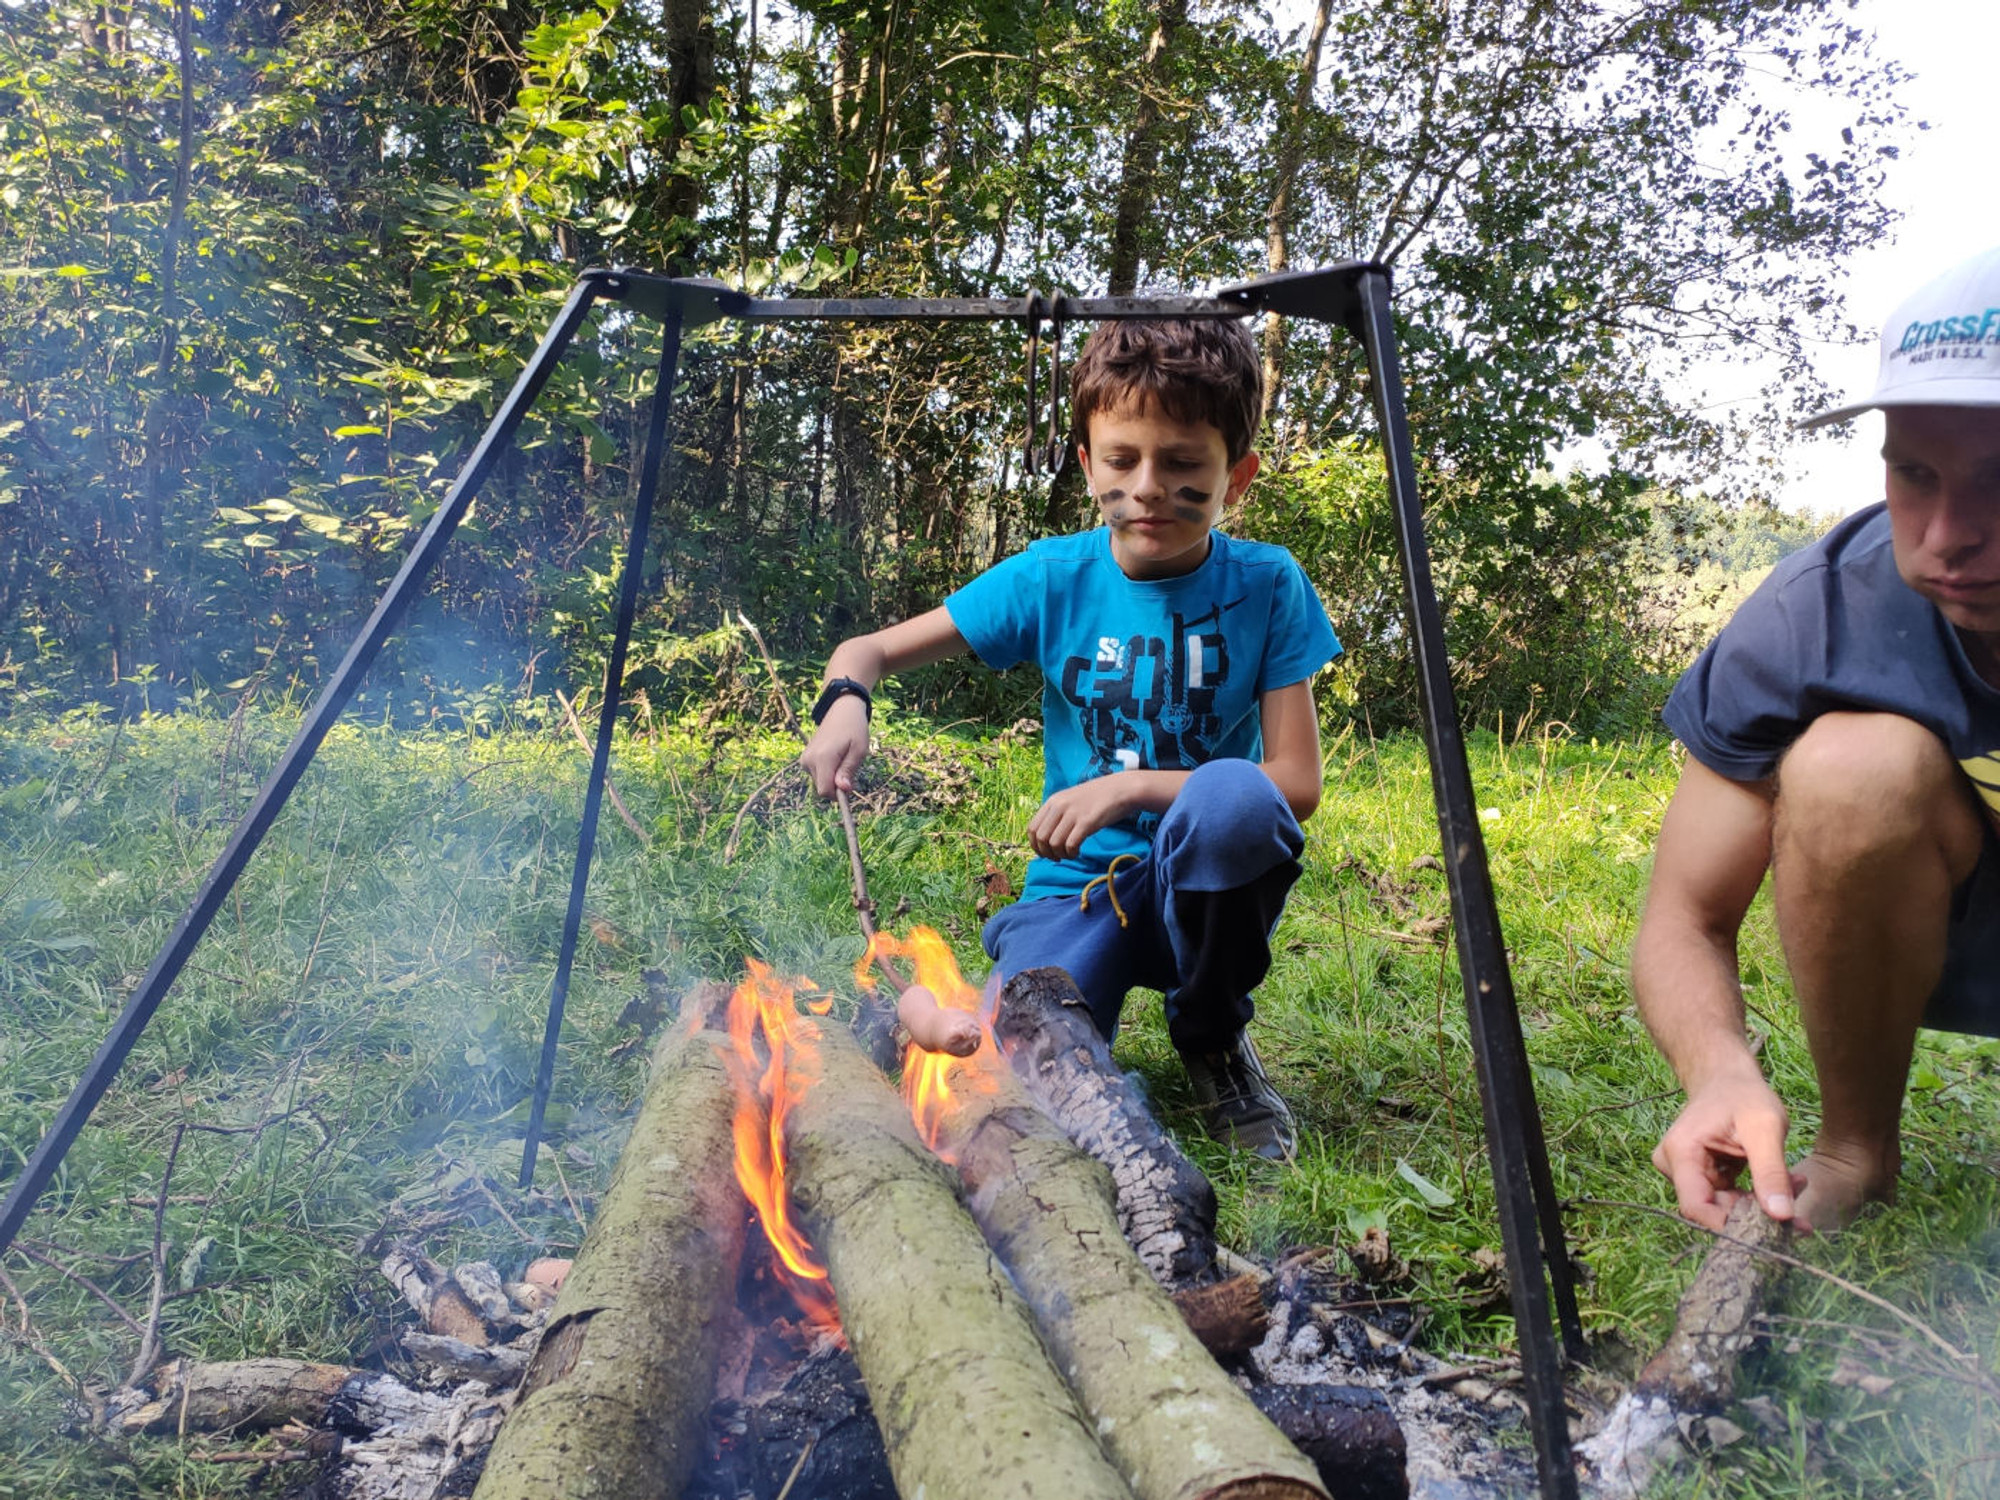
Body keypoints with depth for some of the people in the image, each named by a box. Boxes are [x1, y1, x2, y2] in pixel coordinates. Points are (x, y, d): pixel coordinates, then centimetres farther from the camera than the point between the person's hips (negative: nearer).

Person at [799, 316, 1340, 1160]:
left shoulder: (1267, 589, -8)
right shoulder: (1051, 580, -5)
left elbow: (1296, 786, -12)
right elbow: (868, 652, 0)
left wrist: (1131, 787, -23)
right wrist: (844, 701, -25)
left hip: (1207, 890, 1)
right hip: (1078, 885, 0)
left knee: (1232, 794, -35)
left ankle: (1213, 1036, -6)